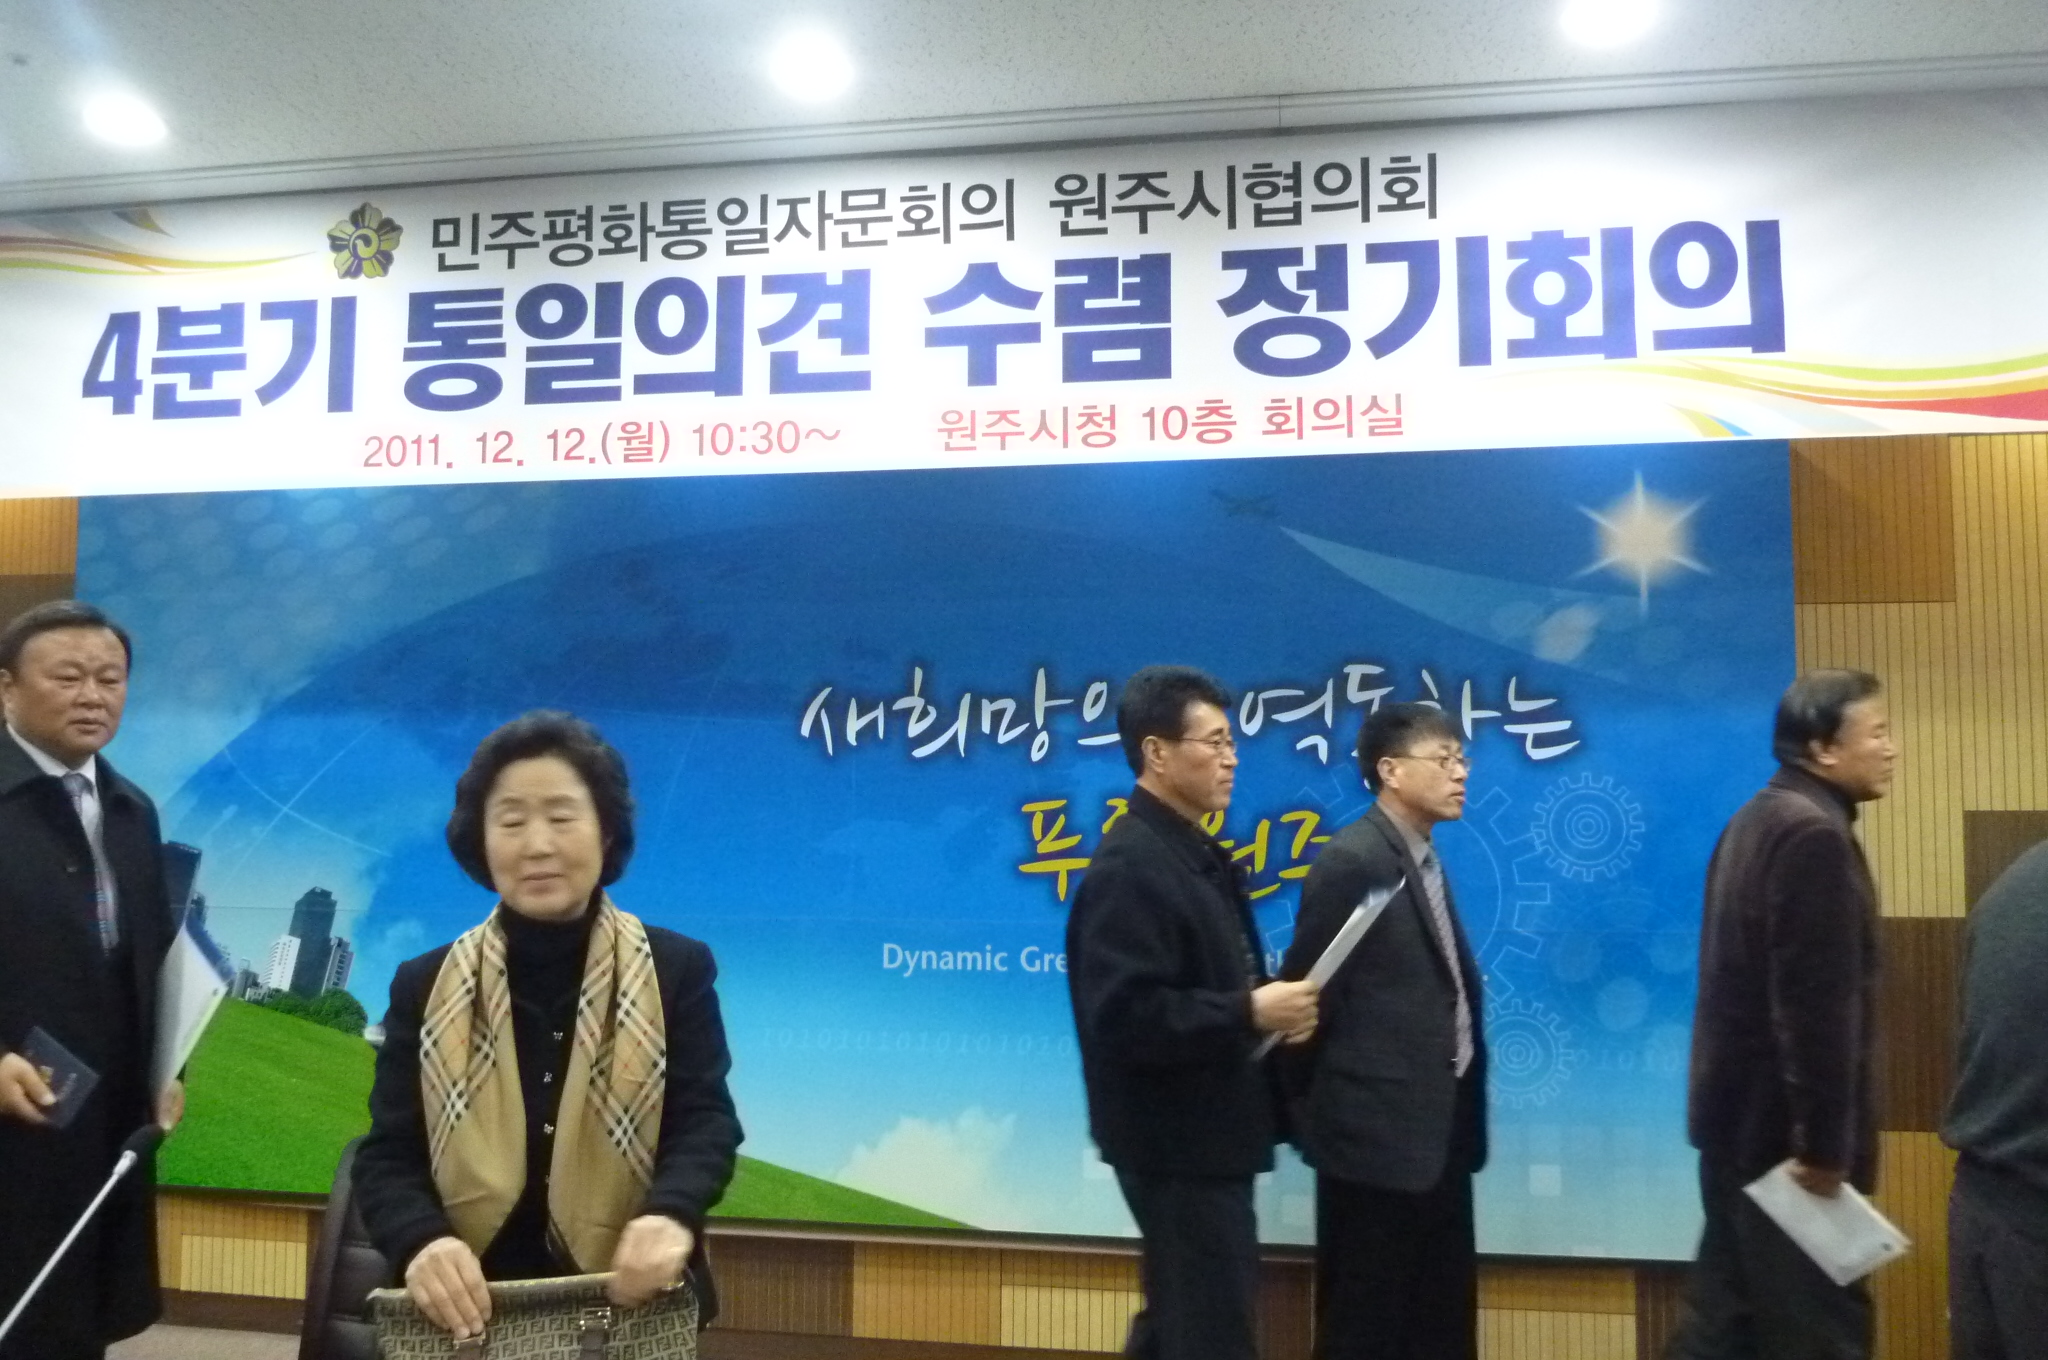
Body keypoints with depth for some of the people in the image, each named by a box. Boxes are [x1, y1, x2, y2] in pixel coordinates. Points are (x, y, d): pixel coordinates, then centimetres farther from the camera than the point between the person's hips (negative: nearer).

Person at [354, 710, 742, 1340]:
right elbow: (388, 1155, -4)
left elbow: (706, 1120, -9)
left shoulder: (676, 969, -3)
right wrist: (422, 1242, -26)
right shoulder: (426, 985, 1)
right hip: (471, 1310, 1)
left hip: (630, 1306, -1)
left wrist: (671, 1214, -31)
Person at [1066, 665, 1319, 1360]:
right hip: (1175, 1140, -10)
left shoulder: (1200, 855, 9)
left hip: (1205, 1131, 10)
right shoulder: (1129, 866, -22)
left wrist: (1272, 1006, 2)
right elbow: (1127, 1017, -28)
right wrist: (1250, 1013, -23)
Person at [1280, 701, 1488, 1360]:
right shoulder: (1351, 861, -17)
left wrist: (1460, 1106, 9)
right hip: (1377, 1127, -9)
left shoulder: (1424, 860, 11)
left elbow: (1446, 989, 12)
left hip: (1439, 1126, 9)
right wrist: (1310, 1106, -5)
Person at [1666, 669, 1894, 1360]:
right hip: (1782, 1126, -9)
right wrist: (1825, 1143, -19)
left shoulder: (1760, 819, 11)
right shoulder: (1813, 834, -19)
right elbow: (1816, 1004, -23)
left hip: (1745, 1113, 9)